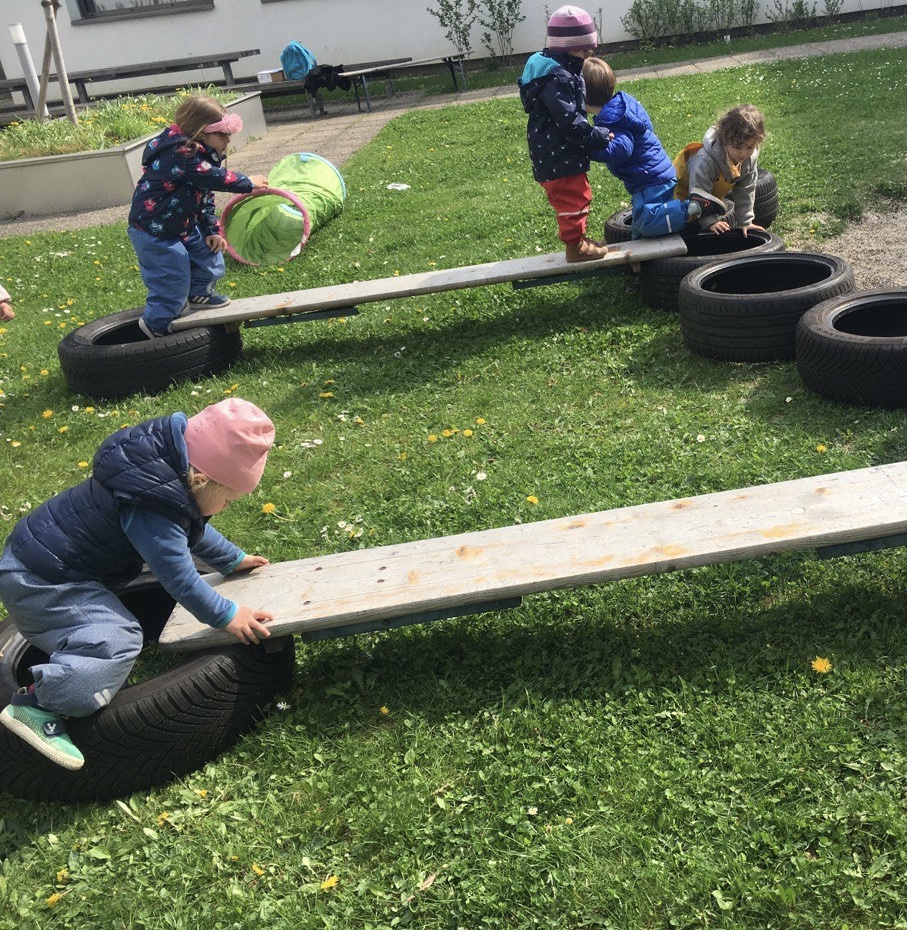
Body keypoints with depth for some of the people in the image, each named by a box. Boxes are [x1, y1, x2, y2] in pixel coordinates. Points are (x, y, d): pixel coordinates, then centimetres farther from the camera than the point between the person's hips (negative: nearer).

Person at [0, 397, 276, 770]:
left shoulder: (170, 474, 1)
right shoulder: (151, 512, -30)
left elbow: (193, 530, 19)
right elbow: (178, 575, -24)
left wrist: (234, 559, 26)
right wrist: (226, 615, -15)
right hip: (38, 581, -10)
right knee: (117, 641, -23)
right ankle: (35, 707, -19)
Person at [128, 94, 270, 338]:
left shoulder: (198, 154, 5)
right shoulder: (179, 155, -28)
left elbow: (205, 197, 9)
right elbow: (214, 178, -33)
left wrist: (212, 231, 4)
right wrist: (248, 183, -22)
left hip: (183, 225, 10)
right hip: (153, 231, -9)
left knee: (209, 252, 13)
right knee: (173, 277, -6)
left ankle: (197, 294, 34)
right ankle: (155, 323, 14)